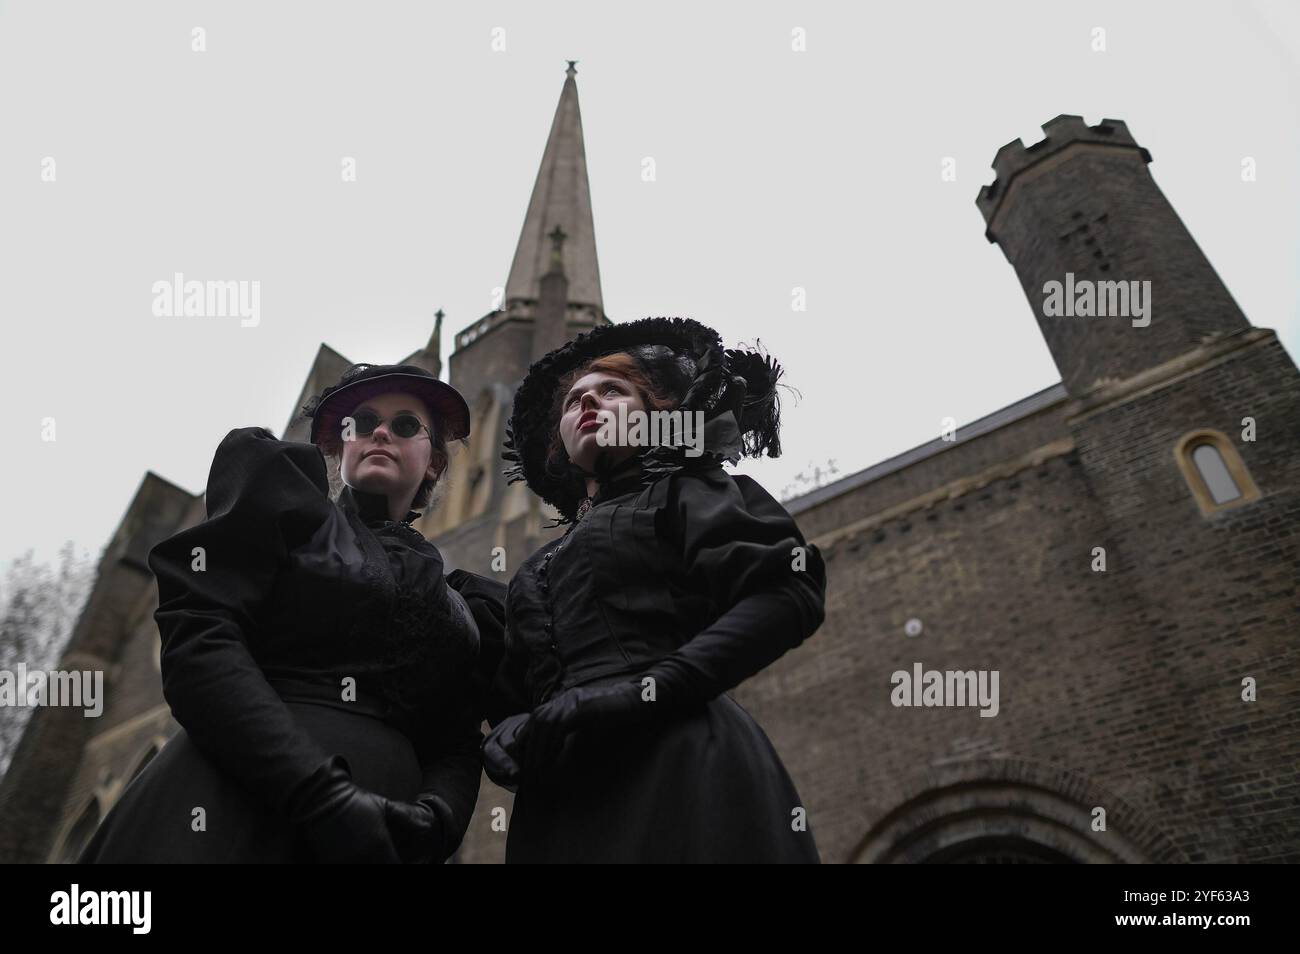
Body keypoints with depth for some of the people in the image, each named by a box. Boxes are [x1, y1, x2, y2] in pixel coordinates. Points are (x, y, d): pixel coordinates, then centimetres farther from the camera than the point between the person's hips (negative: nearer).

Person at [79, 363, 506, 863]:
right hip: (239, 811, -3)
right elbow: (197, 640, -6)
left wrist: (435, 817, -14)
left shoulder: (464, 604, 18)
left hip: (382, 829, 3)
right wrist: (319, 792, -19)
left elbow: (458, 747, 11)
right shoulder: (279, 498, 9)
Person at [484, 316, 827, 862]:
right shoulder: (536, 571, 28)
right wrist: (506, 734, -1)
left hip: (676, 771, -5)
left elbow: (790, 591, -7)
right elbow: (509, 695, 24)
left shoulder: (685, 489, 10)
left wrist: (647, 689, -18)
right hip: (556, 804, 6)